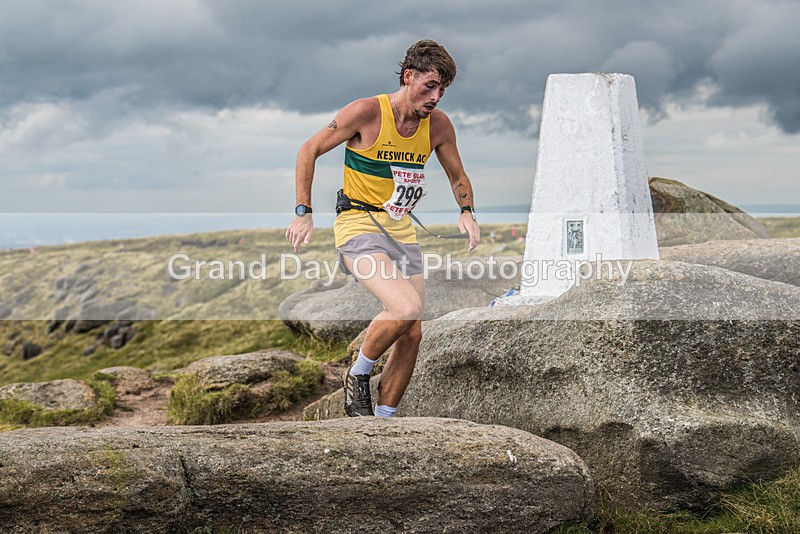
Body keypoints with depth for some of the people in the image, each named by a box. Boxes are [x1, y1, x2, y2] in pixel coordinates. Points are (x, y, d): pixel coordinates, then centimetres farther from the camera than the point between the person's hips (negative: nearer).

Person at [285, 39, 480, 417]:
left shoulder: (439, 125, 1)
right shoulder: (367, 112, -13)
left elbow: (458, 178, 18)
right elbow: (309, 151, -5)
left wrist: (466, 211, -2)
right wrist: (303, 212, -10)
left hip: (402, 231, 6)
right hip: (359, 226, -6)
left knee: (412, 333, 2)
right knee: (408, 307, -27)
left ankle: (383, 419, 18)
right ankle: (357, 375, -1)